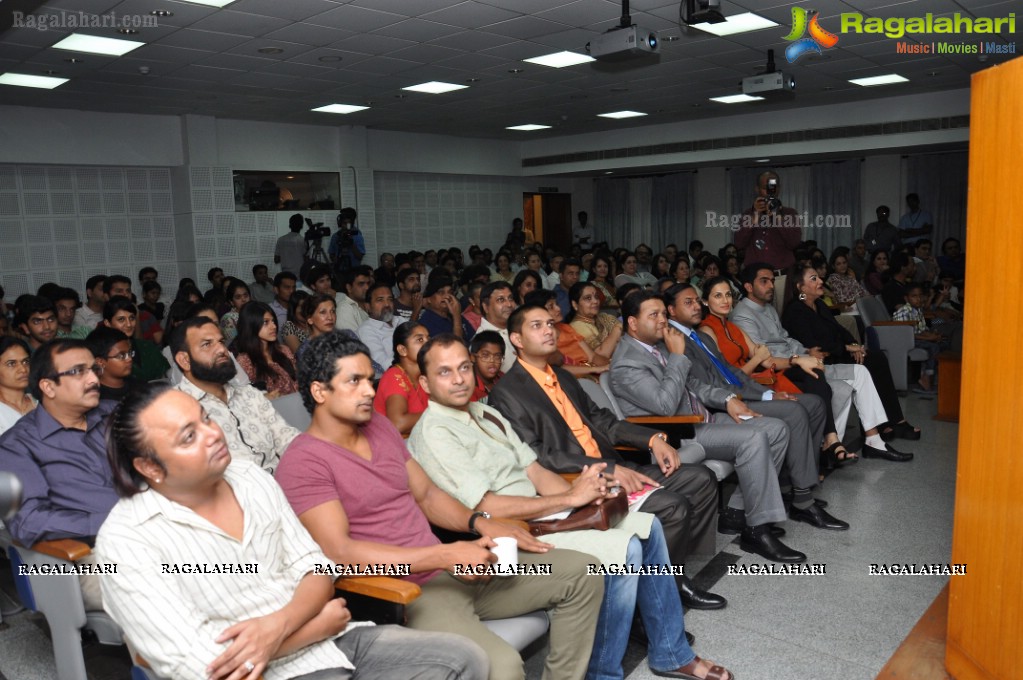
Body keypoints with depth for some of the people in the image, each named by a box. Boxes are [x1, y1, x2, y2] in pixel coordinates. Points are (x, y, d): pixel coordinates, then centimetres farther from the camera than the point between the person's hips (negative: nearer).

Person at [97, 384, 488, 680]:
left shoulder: (250, 478, 5)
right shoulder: (125, 540, -13)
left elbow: (314, 568, 6)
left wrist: (278, 625, -16)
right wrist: (318, 624, -11)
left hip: (333, 640, 6)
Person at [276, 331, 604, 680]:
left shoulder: (379, 425, 10)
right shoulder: (302, 463, -13)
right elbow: (340, 552, -21)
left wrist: (480, 524, -2)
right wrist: (445, 555, -24)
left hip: (449, 568, 8)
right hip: (404, 592, -8)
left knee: (582, 573, 3)